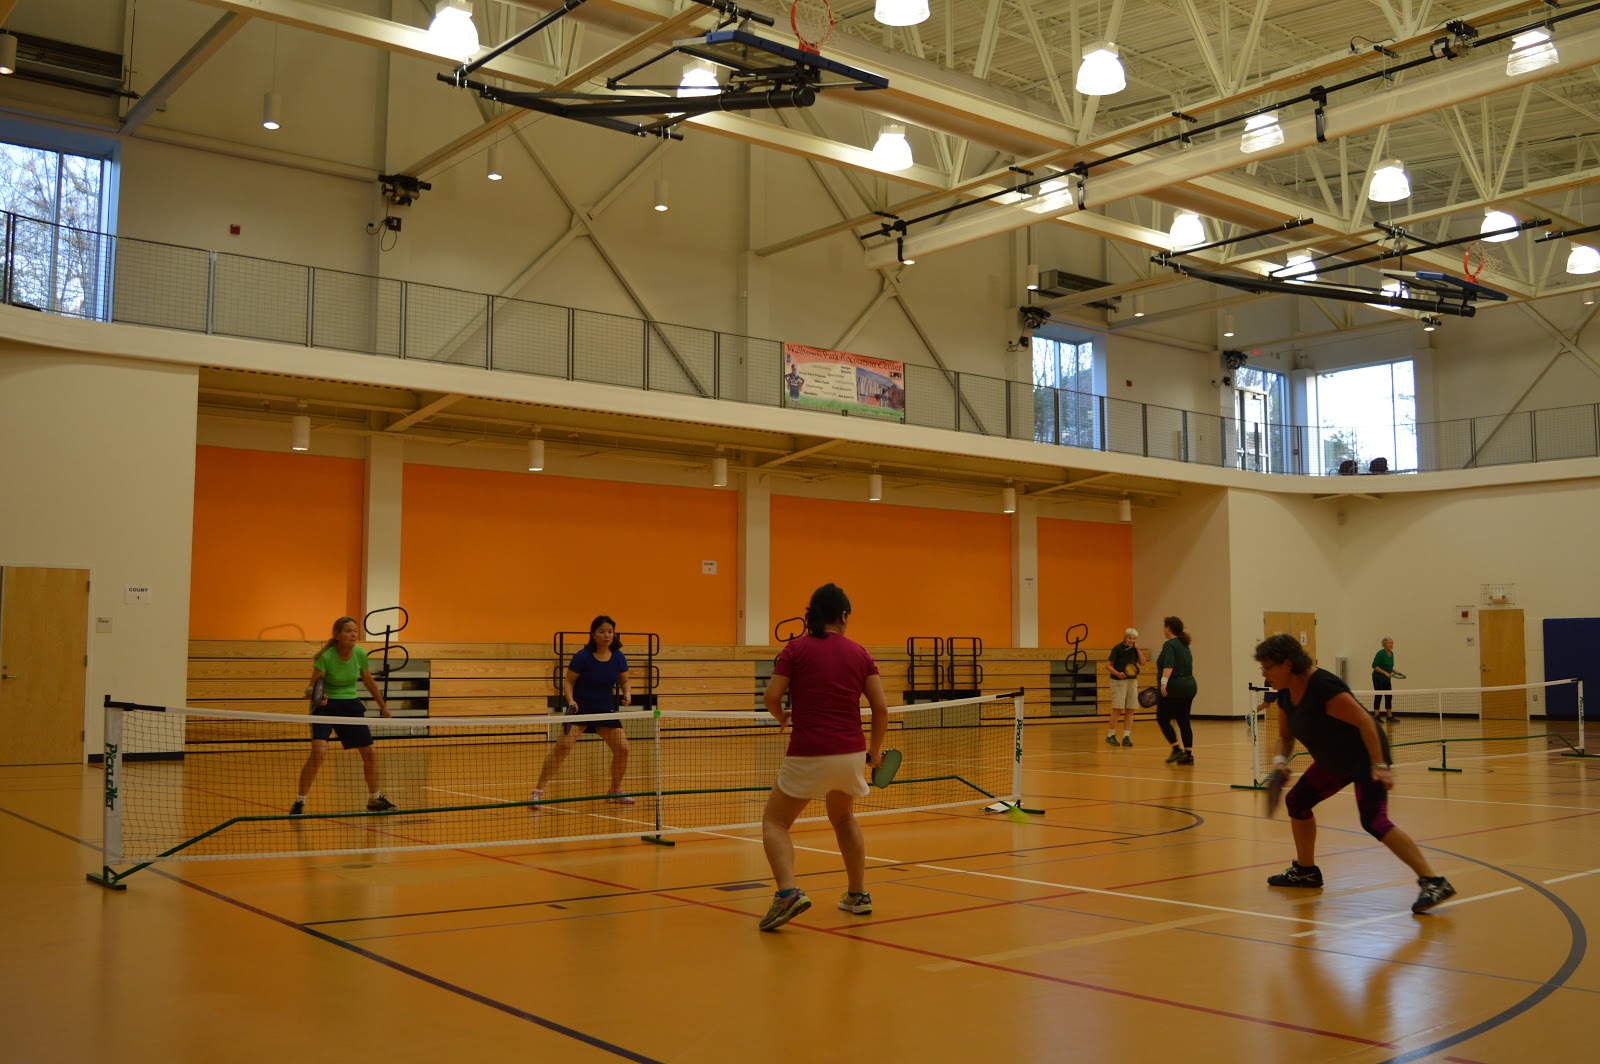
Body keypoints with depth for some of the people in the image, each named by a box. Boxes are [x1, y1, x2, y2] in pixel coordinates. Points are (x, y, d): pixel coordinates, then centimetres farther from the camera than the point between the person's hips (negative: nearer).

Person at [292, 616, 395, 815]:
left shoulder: (360, 654, -7)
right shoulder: (325, 657, -20)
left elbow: (370, 683, 10)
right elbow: (312, 687, -19)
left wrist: (383, 707, 17)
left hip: (351, 706, 5)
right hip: (326, 706, -4)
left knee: (370, 753, 4)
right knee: (319, 752, -24)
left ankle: (374, 799, 25)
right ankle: (299, 802, -11)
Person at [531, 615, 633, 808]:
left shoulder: (618, 657, -3)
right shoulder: (582, 657, -15)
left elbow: (625, 680, 10)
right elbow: (568, 681, -8)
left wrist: (627, 693, -10)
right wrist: (571, 700, -24)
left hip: (605, 709, 5)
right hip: (580, 708, -4)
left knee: (622, 748, -1)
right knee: (563, 746, -20)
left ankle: (615, 791, 22)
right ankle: (538, 790, -14)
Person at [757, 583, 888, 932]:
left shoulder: (796, 648, -2)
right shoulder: (859, 653, 5)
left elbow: (770, 697, -8)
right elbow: (881, 708, 1)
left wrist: (782, 717, 14)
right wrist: (875, 750, 15)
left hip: (808, 755, -4)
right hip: (850, 753, 4)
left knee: (774, 823, 8)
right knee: (844, 817, 30)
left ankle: (788, 892, -14)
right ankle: (858, 895, 32)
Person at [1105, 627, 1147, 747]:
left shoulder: (1135, 649, 7)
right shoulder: (1118, 648, -9)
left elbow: (1143, 662, -1)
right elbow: (1108, 665, -11)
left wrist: (1137, 649, -7)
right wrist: (1118, 673, -27)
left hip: (1132, 682, 5)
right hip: (1118, 682, -5)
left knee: (1130, 711, 2)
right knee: (1118, 709, -8)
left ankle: (1126, 737, 5)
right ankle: (1110, 735, 4)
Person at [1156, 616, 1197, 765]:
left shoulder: (1169, 645, -10)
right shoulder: (1184, 645, 16)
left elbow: (1168, 665, -25)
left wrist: (1164, 682, -35)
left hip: (1174, 687, -8)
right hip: (1190, 685, 8)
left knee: (1162, 719, 1)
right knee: (1183, 721, 9)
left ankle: (1177, 749, -7)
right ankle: (1188, 755, 6)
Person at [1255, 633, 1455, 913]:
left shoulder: (1322, 686, -27)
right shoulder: (1286, 694, 1)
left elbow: (1365, 721, -27)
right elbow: (1285, 735, 13)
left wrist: (1379, 766, -30)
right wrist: (1281, 758, -7)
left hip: (1366, 756, -10)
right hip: (1334, 761, 10)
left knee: (1374, 821, -24)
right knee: (1297, 801, 13)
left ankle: (1433, 882, -21)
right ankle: (1305, 872, 31)